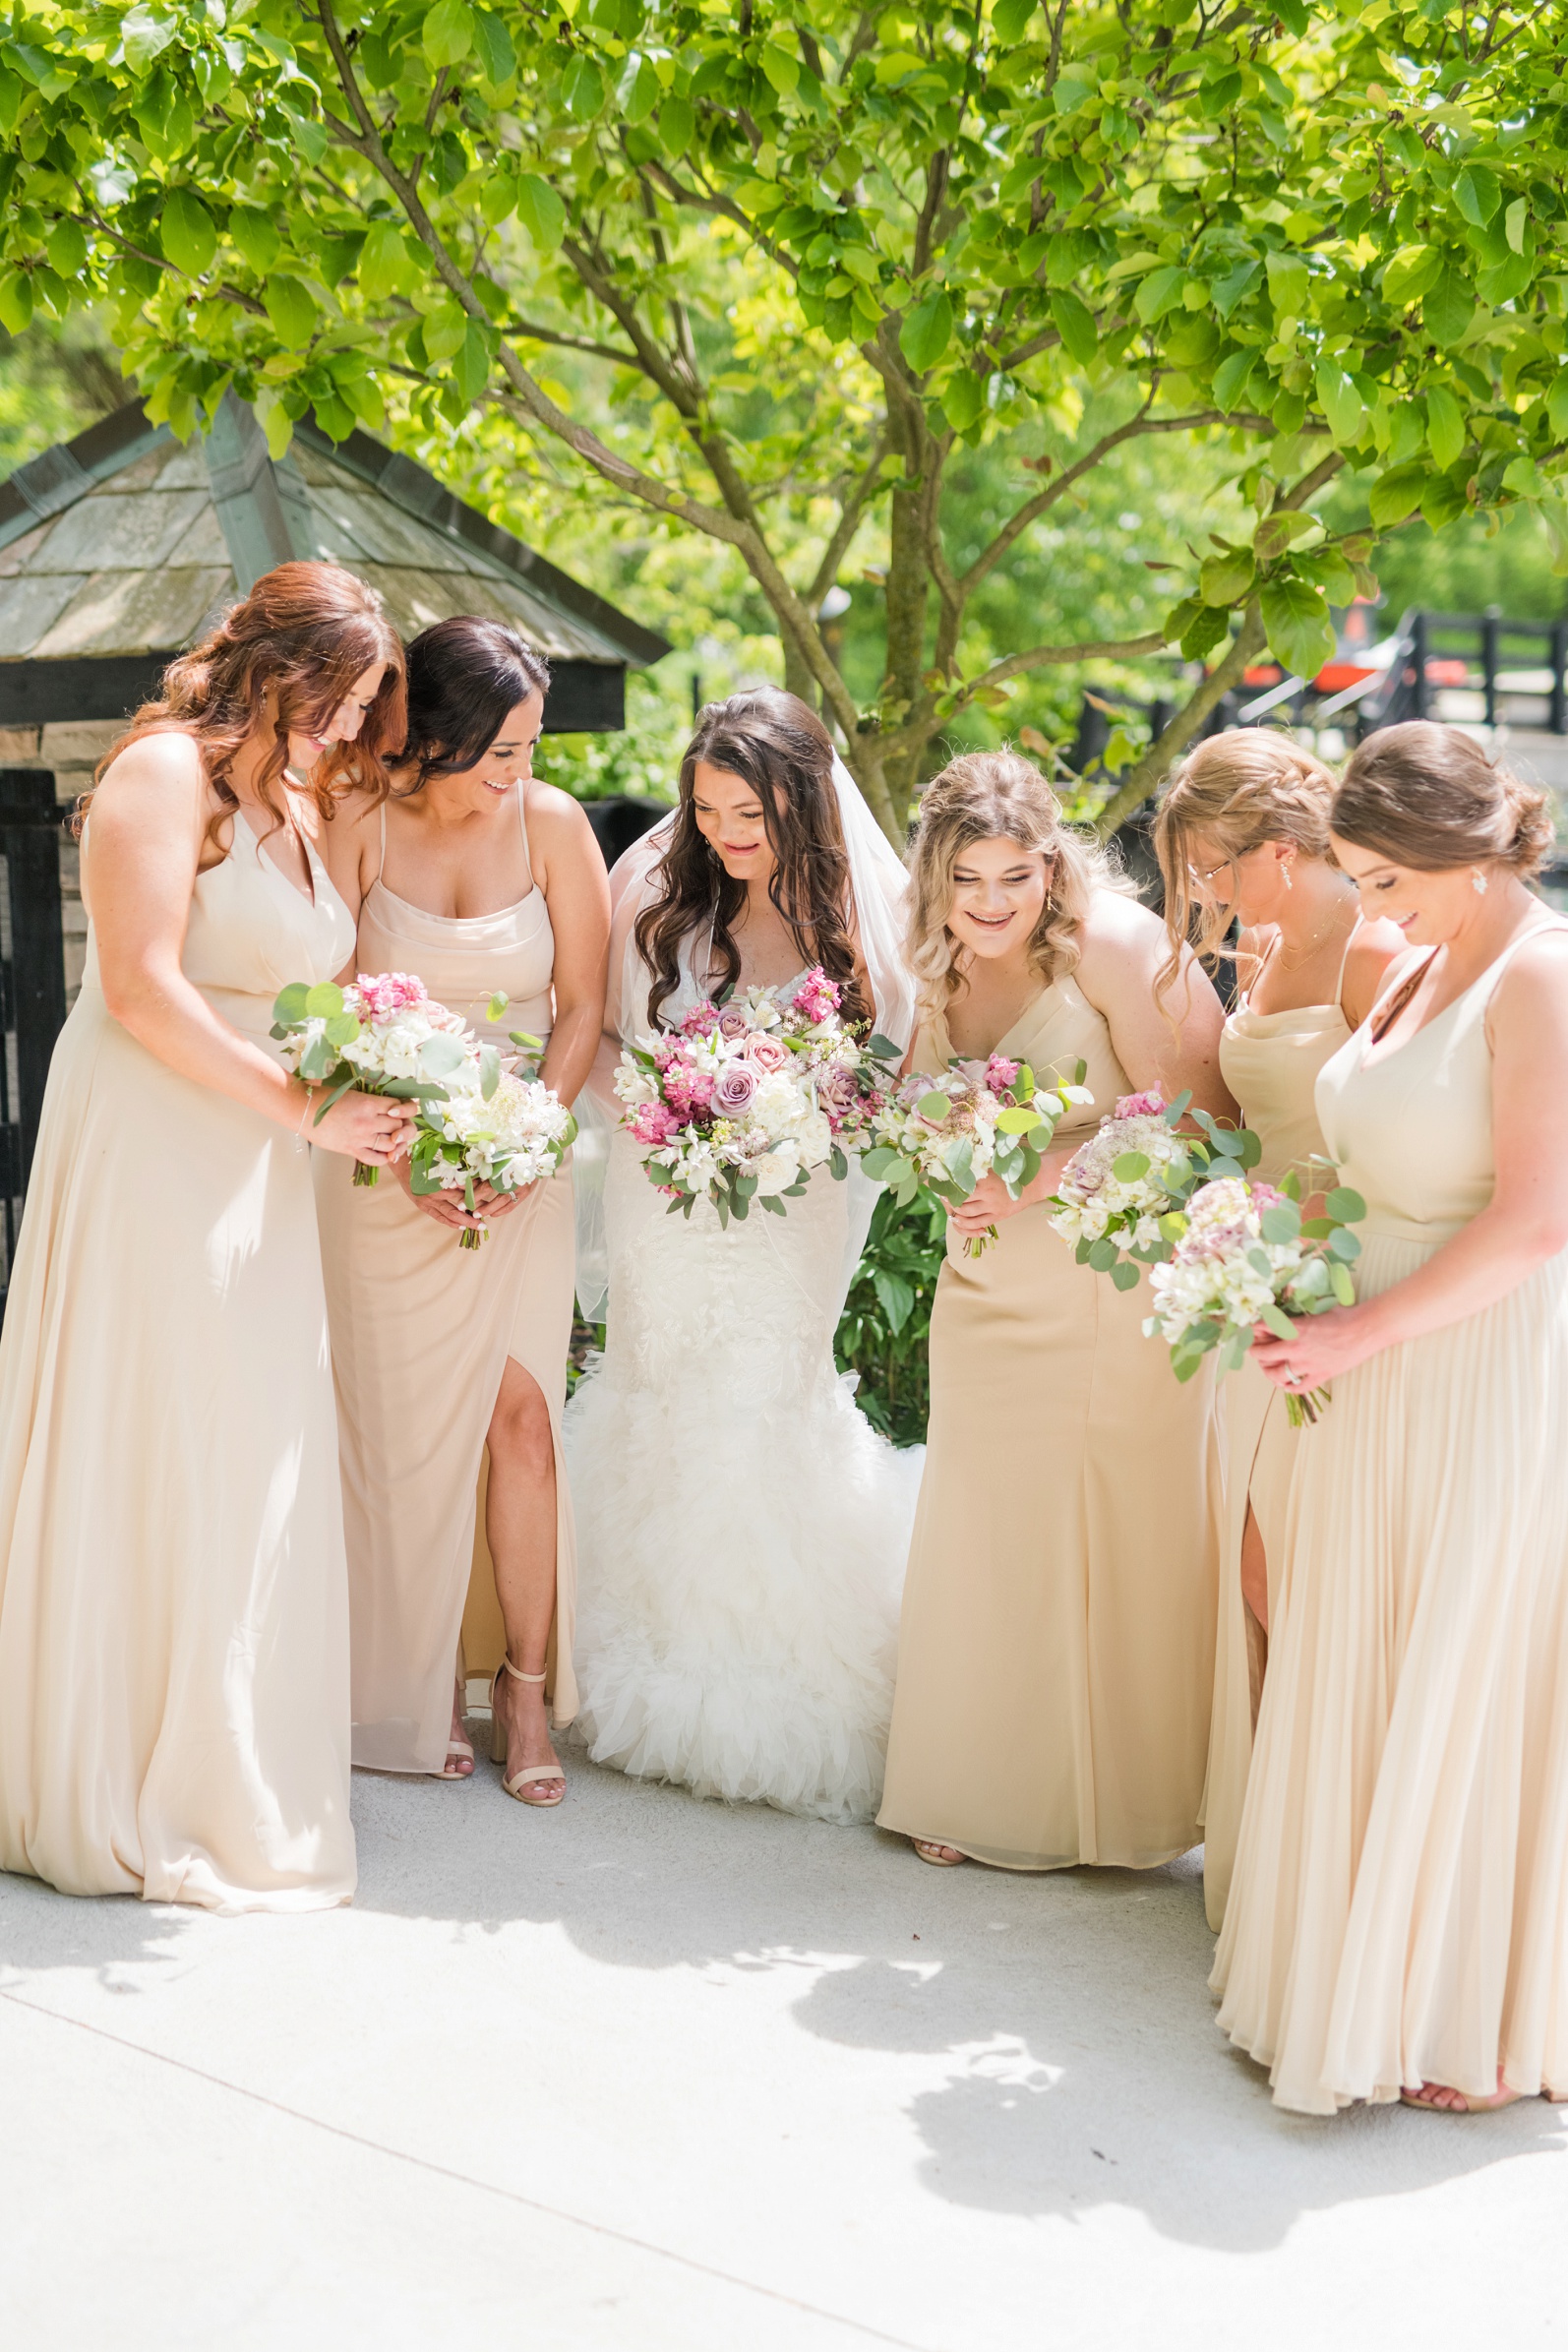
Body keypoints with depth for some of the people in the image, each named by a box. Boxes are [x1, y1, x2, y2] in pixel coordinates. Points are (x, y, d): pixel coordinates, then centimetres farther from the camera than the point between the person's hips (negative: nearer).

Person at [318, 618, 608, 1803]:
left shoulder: (553, 822, -4)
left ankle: (529, 1686, 5)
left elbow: (582, 1005, 1)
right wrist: (403, 1154, -15)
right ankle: (418, 1690, 16)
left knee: (523, 1412, -6)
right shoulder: (359, 823, -8)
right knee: (403, 1425, 3)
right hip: (384, 1160, -1)